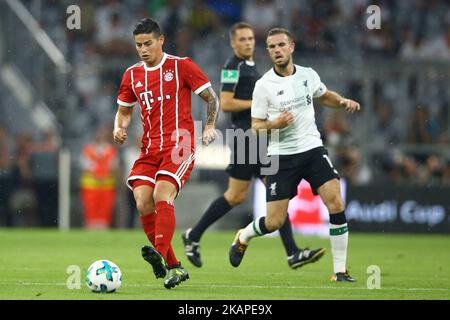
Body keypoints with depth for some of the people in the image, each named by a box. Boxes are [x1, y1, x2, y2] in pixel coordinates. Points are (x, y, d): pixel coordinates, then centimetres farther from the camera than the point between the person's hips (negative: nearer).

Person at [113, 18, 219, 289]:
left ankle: (159, 254, -34)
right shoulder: (132, 75, 13)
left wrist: (210, 126, -11)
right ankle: (175, 268, -2)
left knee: (162, 196, -25)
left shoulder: (181, 66, -1)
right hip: (149, 150, 5)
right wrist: (119, 128, 4)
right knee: (143, 204, -10)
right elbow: (124, 110, 26)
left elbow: (212, 97, 4)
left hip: (180, 146, -5)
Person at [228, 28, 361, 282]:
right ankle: (244, 237, 33)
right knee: (274, 223, -3)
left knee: (336, 202, -16)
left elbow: (325, 96, 24)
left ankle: (340, 270, -7)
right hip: (281, 155, -3)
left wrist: (343, 101, 4)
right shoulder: (264, 86, -6)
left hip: (312, 148, 3)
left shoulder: (308, 75, 4)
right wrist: (275, 123, -21)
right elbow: (256, 126, -1)